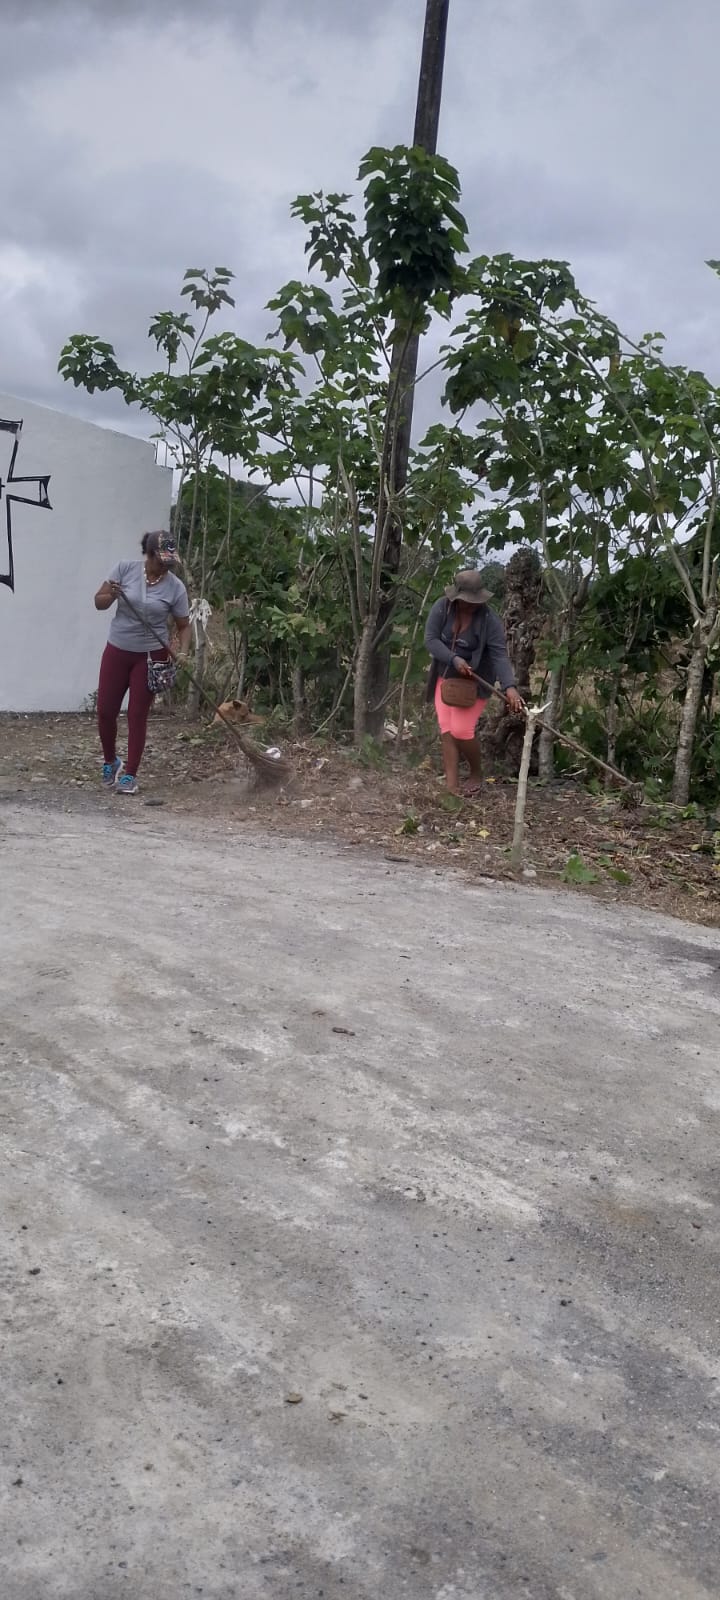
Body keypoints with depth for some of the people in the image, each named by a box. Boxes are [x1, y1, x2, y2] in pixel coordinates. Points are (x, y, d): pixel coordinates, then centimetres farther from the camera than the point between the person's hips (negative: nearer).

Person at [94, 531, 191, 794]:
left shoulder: (176, 587, -10)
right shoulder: (125, 569, -8)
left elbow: (184, 625, -2)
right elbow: (99, 603, -2)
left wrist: (182, 651, -20)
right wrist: (111, 595, -25)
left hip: (151, 656, -2)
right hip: (117, 650, 2)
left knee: (138, 715, 0)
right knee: (105, 711, 4)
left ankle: (130, 775, 9)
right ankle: (110, 762, 29)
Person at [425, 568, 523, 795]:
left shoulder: (489, 620, -21)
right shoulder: (442, 607, -12)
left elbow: (500, 655, -28)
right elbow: (430, 639, -14)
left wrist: (509, 687, -42)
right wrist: (454, 659, -28)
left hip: (473, 682, -4)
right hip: (445, 677, 4)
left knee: (461, 730, -13)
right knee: (447, 730, -2)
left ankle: (477, 773, 14)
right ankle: (451, 786, -1)